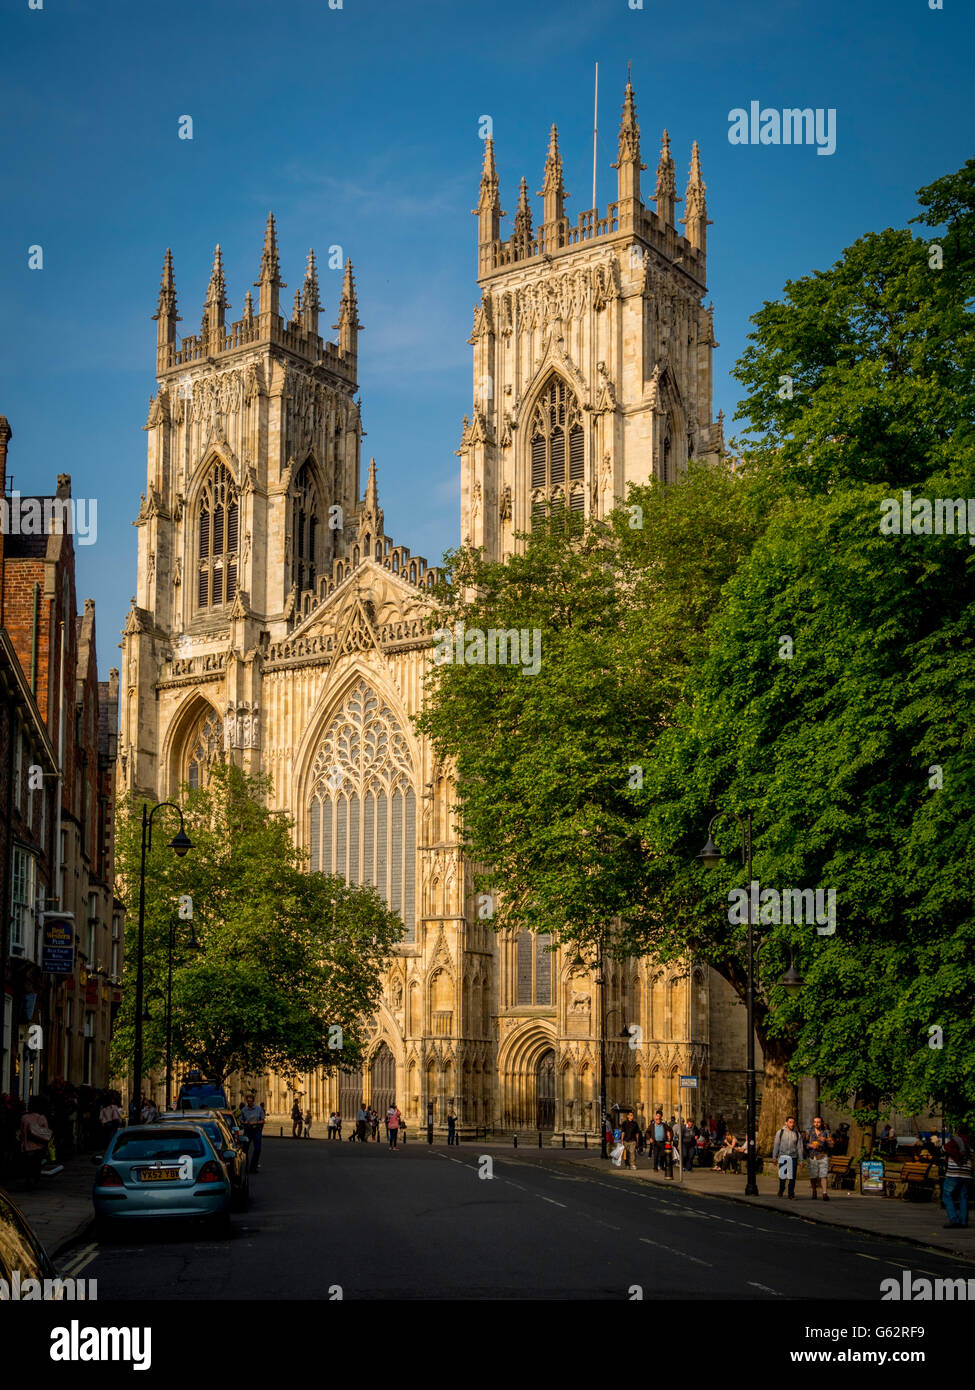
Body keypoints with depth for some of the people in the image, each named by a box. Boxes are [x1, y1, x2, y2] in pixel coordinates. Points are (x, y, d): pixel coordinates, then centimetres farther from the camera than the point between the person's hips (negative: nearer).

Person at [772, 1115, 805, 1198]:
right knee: (782, 1176, 2)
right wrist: (774, 1157, 1)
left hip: (793, 1158, 0)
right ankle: (781, 1190, 28)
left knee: (792, 1177, -3)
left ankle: (791, 1194, 6)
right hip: (783, 1157, 0)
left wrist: (801, 1160, 5)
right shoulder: (780, 1132, 4)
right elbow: (776, 1145, 6)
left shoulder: (797, 1134, 7)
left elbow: (800, 1148, 8)